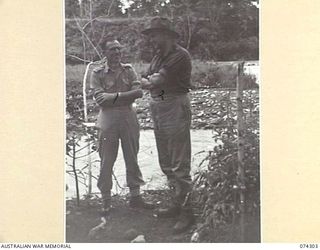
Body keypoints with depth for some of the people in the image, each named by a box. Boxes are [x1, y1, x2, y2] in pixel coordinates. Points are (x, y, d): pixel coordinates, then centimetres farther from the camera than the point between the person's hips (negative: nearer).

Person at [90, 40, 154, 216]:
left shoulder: (128, 70, 8)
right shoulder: (98, 73, -1)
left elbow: (138, 92, -4)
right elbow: (99, 98, -12)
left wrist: (114, 96, -14)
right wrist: (126, 96, -14)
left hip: (129, 118, 3)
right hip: (108, 120, -3)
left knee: (132, 159, 9)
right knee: (107, 161, 1)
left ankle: (135, 196, 21)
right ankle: (106, 201, 11)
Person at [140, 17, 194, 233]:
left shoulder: (180, 56, -13)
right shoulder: (158, 57, 16)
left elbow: (154, 81, -16)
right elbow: (146, 81, 13)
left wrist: (149, 81, 3)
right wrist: (153, 81, -6)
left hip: (175, 109, -9)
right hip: (157, 109, 9)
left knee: (179, 165, -6)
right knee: (166, 164, 15)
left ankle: (186, 212, 1)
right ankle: (177, 205, 26)